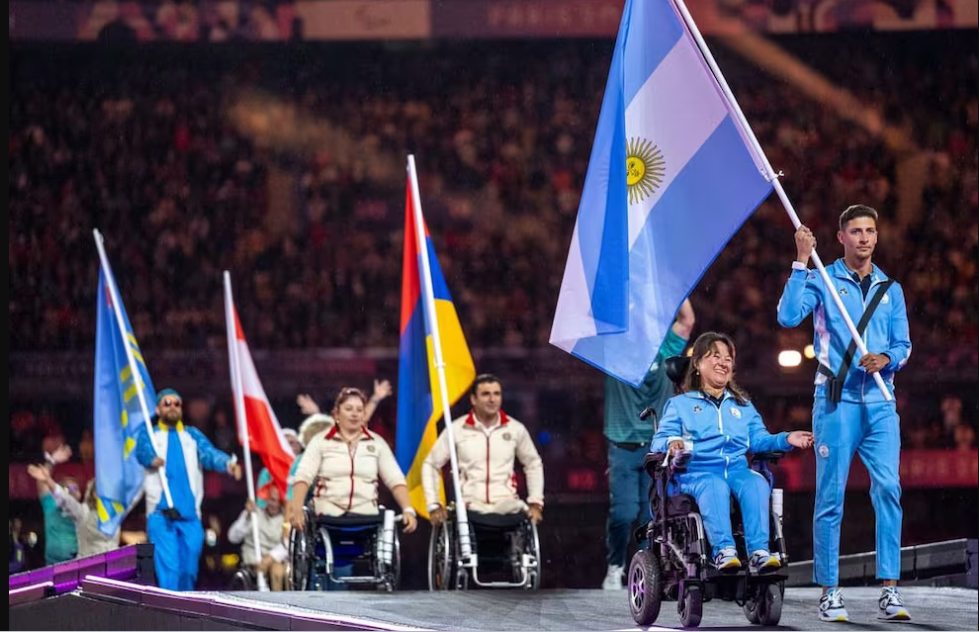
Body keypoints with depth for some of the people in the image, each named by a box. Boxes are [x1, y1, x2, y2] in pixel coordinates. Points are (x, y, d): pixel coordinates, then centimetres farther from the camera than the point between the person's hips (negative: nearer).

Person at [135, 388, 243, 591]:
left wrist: (227, 463, -26)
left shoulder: (193, 436, 16)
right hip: (161, 514, -2)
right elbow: (142, 452, -10)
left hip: (190, 514, 2)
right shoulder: (149, 435, 11)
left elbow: (209, 454, -2)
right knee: (168, 566, -13)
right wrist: (152, 459, -36)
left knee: (189, 569, 1)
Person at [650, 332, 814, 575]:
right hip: (697, 471, -3)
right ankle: (724, 551, -53)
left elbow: (759, 440, 21)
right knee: (715, 487, -39)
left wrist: (786, 439, 2)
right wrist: (672, 443, -16)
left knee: (757, 483, -33)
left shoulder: (743, 406, 32)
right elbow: (659, 440, 8)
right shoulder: (680, 404, 20)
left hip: (737, 470, 3)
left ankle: (758, 552, -46)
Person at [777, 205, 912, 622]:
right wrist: (801, 262, -16)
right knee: (830, 497, -2)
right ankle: (829, 592, 4)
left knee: (888, 488, -10)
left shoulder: (890, 289, 15)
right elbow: (788, 316, -13)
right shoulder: (822, 281, 3)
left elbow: (903, 345, 15)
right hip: (836, 400, -3)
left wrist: (887, 358, -8)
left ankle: (889, 591, -10)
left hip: (880, 402, 3)